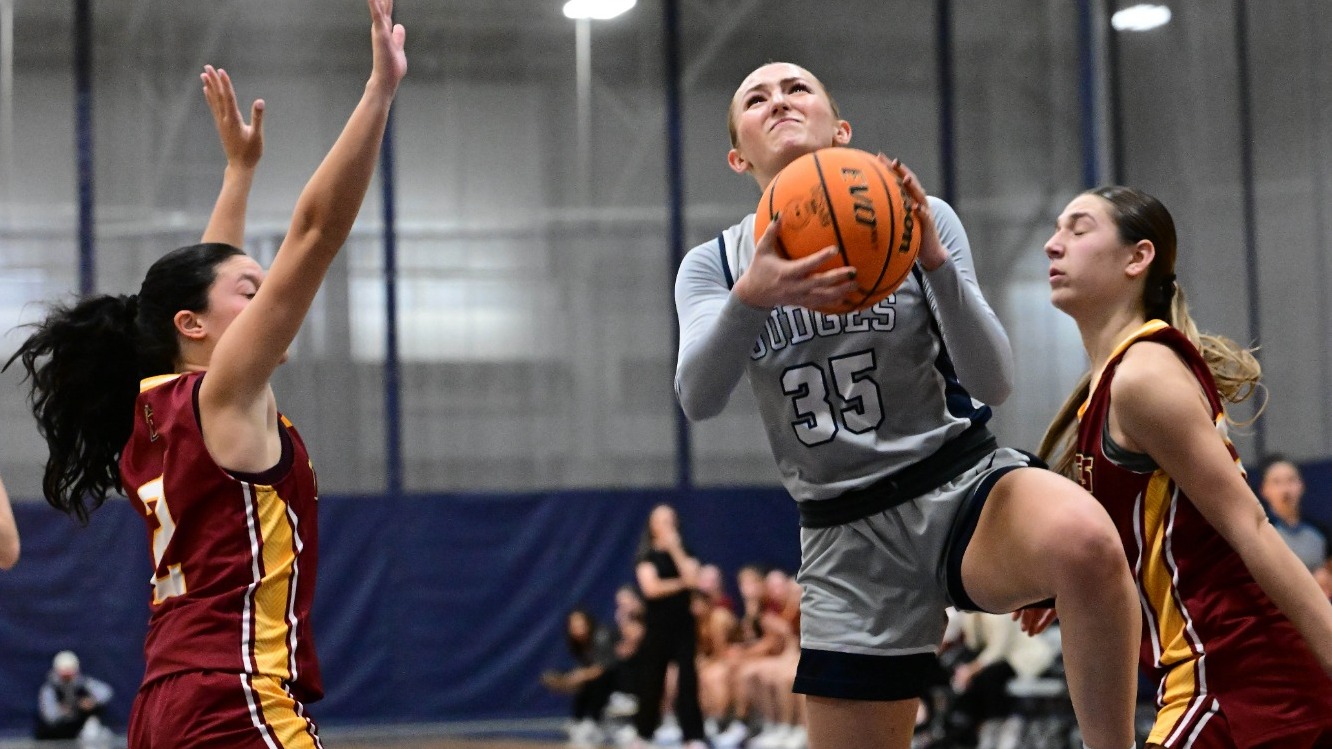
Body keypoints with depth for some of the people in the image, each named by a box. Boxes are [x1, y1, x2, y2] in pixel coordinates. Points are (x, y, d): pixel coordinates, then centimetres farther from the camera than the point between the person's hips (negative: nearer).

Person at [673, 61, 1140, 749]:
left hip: (963, 484, -2)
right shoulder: (714, 266, 6)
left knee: (1084, 541, -37)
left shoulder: (918, 221, 2)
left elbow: (993, 383, -8)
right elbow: (697, 397, -15)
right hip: (847, 543, 3)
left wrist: (935, 262, -24)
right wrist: (752, 298, -35)